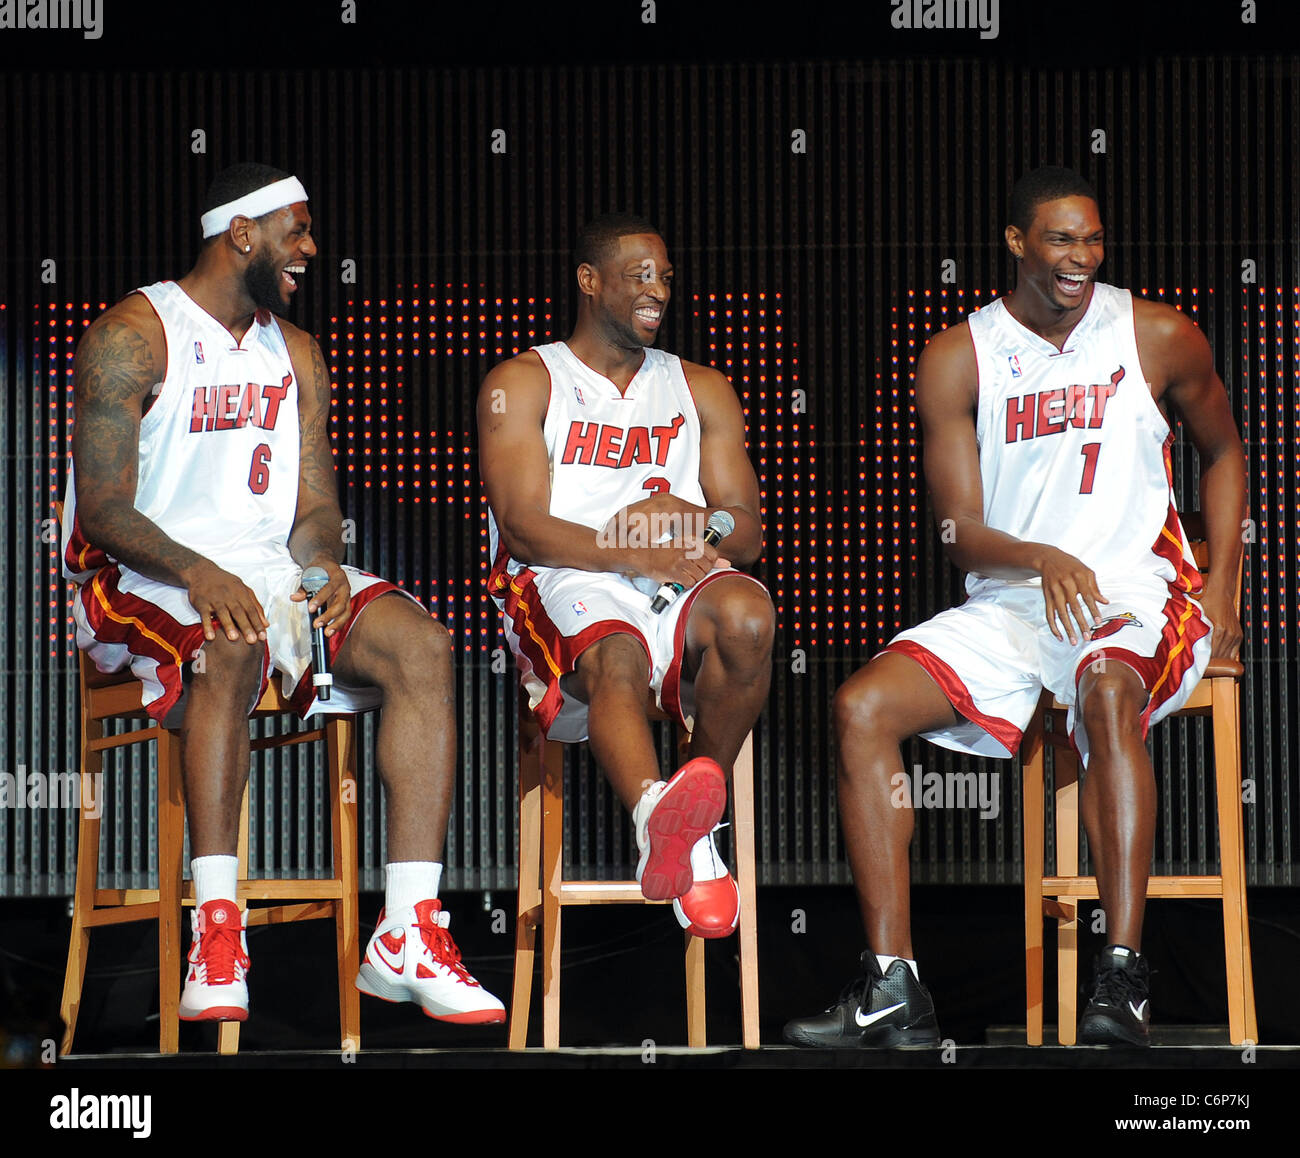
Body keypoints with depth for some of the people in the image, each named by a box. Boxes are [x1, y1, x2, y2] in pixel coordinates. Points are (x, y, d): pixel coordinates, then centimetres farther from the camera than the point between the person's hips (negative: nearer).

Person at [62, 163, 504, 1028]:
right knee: (233, 648, -40)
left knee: (421, 644, -20)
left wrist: (321, 565, -10)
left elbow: (317, 504, 14)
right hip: (142, 580, -6)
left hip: (271, 568, 6)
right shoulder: (129, 339, -5)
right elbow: (105, 511, -12)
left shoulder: (295, 355, 17)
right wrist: (197, 574, -29)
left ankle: (409, 933, -27)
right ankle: (216, 930, -39)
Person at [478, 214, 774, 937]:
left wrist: (691, 521, -9)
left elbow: (748, 533, 16)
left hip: (679, 579, 3)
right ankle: (661, 820, -65)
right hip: (563, 583, -3)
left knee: (746, 613, -33)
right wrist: (630, 553, -19)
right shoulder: (522, 384, 12)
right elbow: (523, 527, -2)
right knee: (616, 653, -39)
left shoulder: (702, 391, 24)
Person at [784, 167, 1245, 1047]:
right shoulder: (958, 359, 3)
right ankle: (892, 991, -20)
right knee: (860, 708, -19)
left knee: (1108, 689, -38)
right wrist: (1042, 560, -24)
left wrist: (1222, 591, 5)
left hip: (1137, 595, -3)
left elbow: (1224, 453, 19)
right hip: (1006, 605, 3)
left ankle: (1124, 977, -41)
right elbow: (961, 533, -1)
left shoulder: (1159, 337, 2)